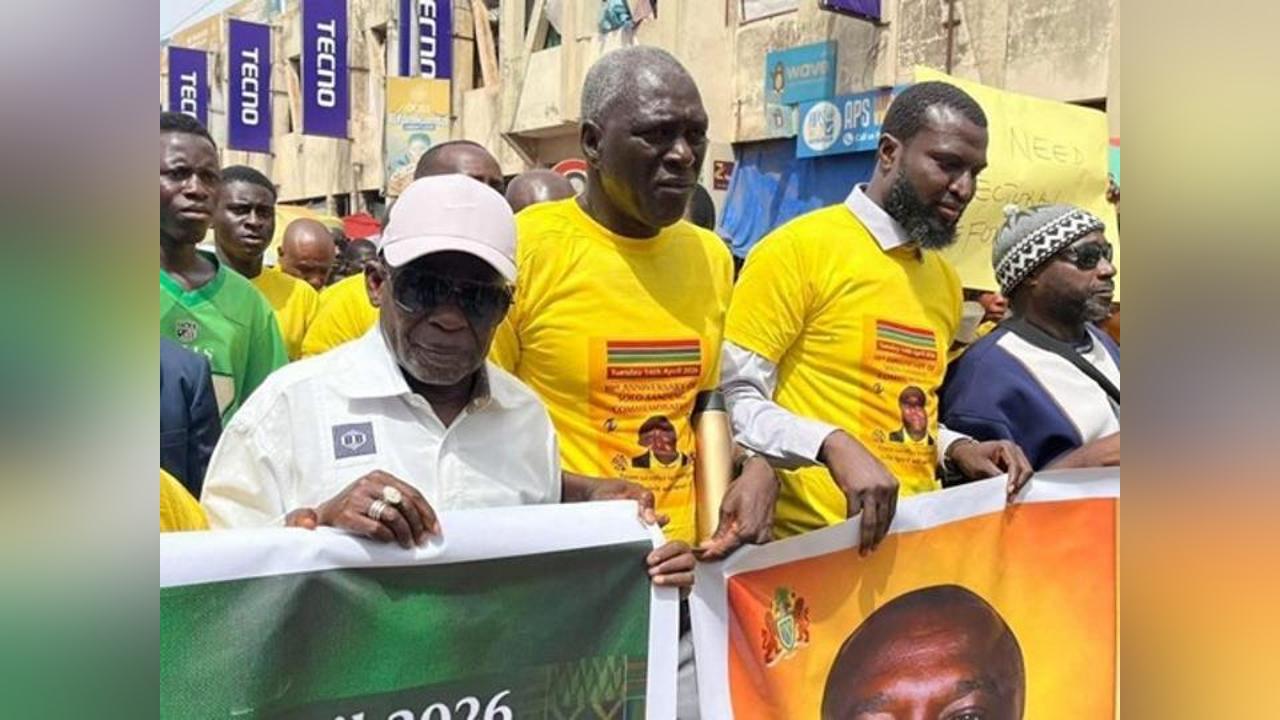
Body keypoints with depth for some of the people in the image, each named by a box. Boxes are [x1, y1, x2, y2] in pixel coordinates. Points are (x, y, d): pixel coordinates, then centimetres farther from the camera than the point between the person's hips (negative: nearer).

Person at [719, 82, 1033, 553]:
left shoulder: (945, 279, 12)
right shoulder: (798, 249, -10)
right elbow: (734, 398, -13)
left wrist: (955, 448, 5)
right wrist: (833, 446, -26)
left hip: (918, 532, 6)